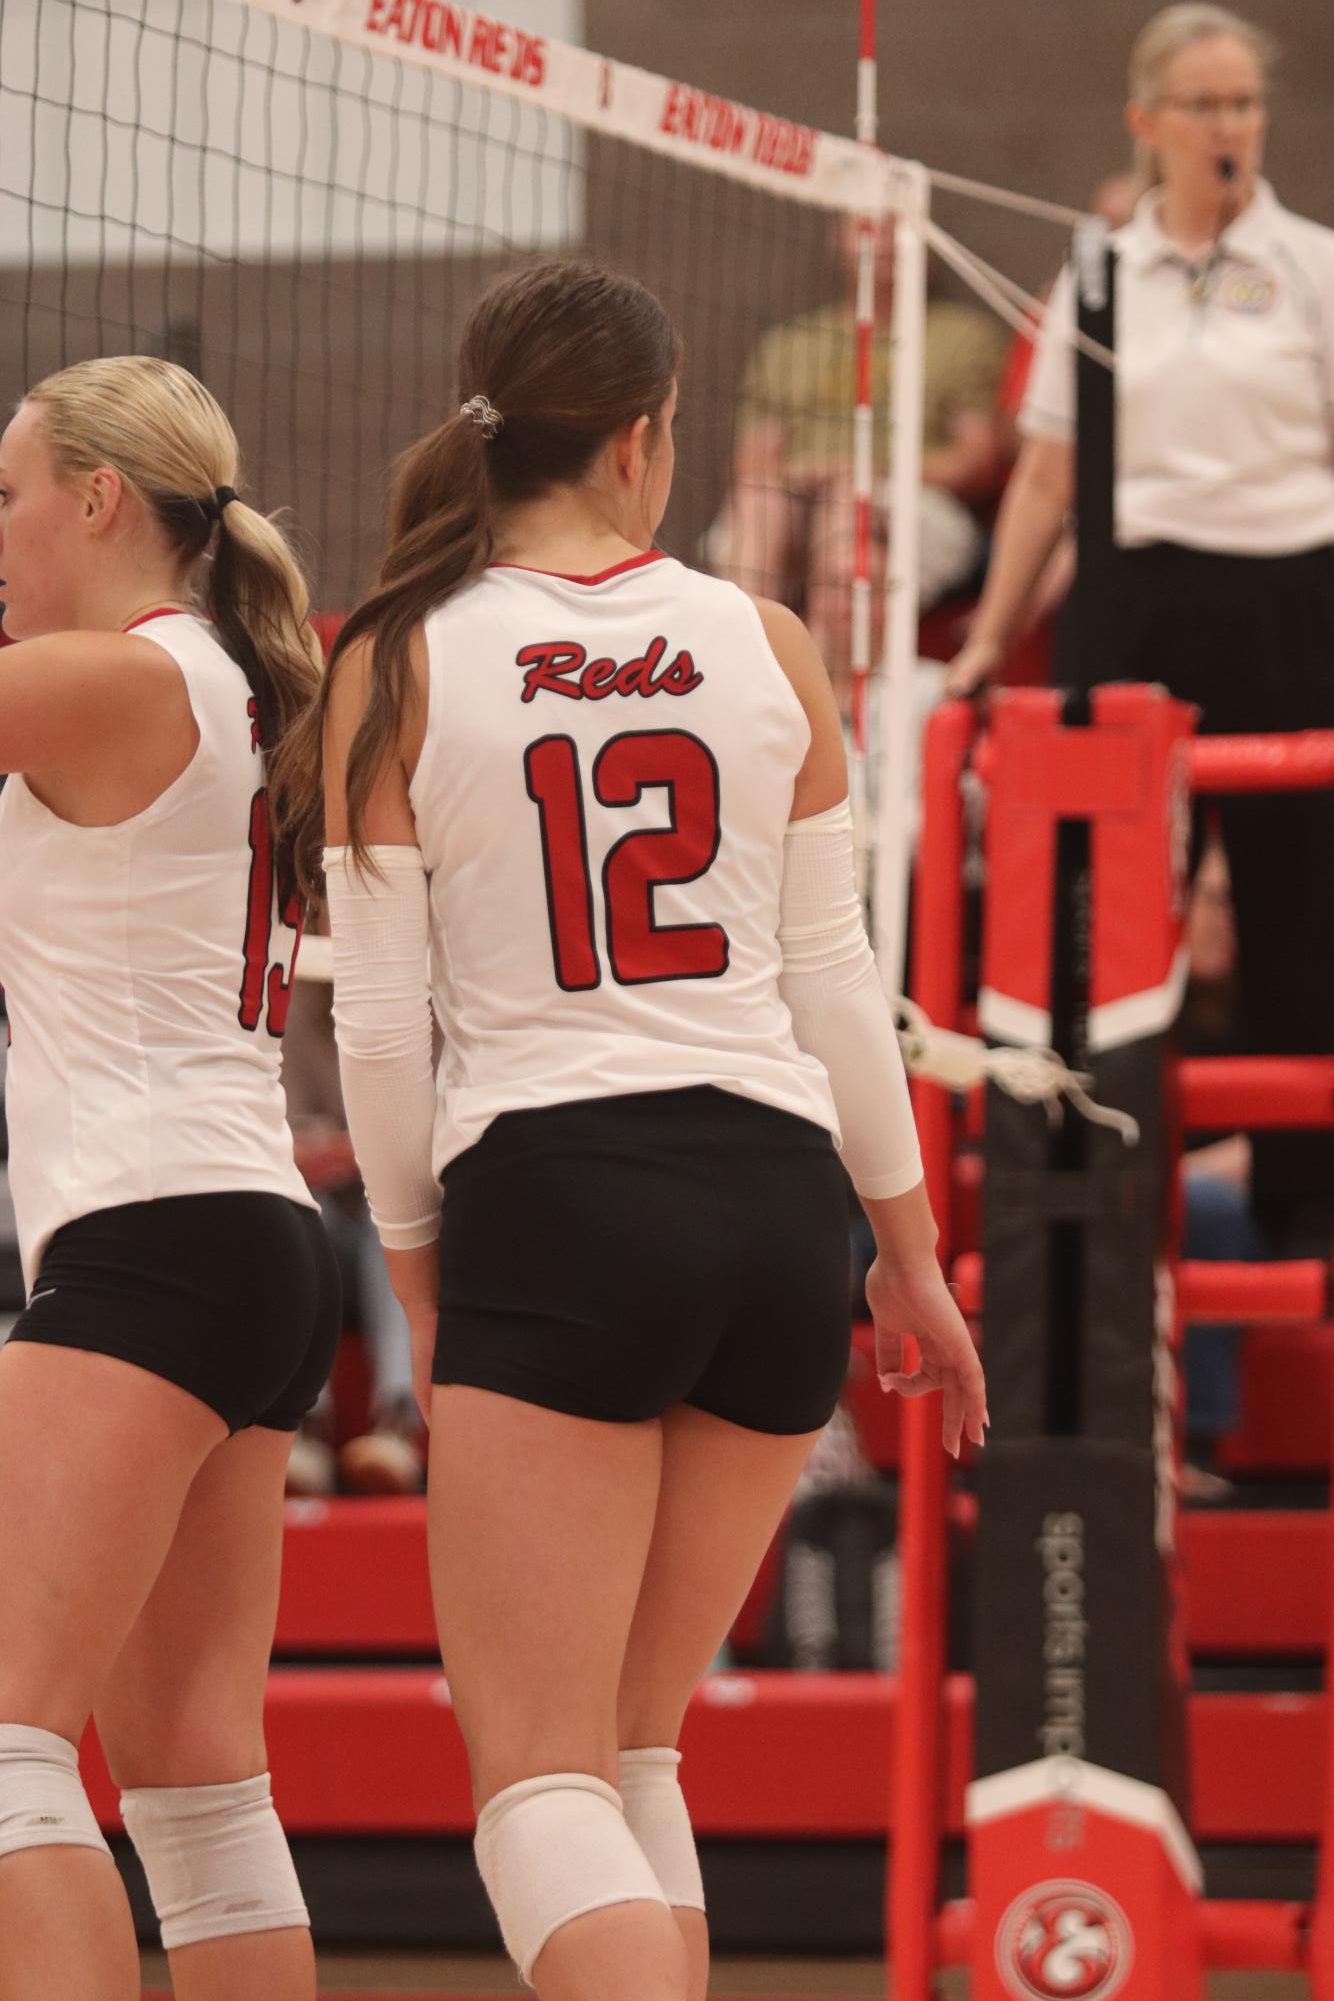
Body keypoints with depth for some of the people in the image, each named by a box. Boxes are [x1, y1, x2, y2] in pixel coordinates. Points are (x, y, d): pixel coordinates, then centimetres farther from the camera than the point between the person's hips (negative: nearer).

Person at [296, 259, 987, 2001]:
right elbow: (837, 984, 10)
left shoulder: (398, 668, 0)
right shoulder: (768, 648, 6)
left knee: (542, 1774, -4)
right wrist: (911, 1254, 19)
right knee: (632, 1747, 17)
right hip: (780, 1200, 4)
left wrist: (422, 1287, 10)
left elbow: (381, 1024, -1)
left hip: (552, 1202, -4)